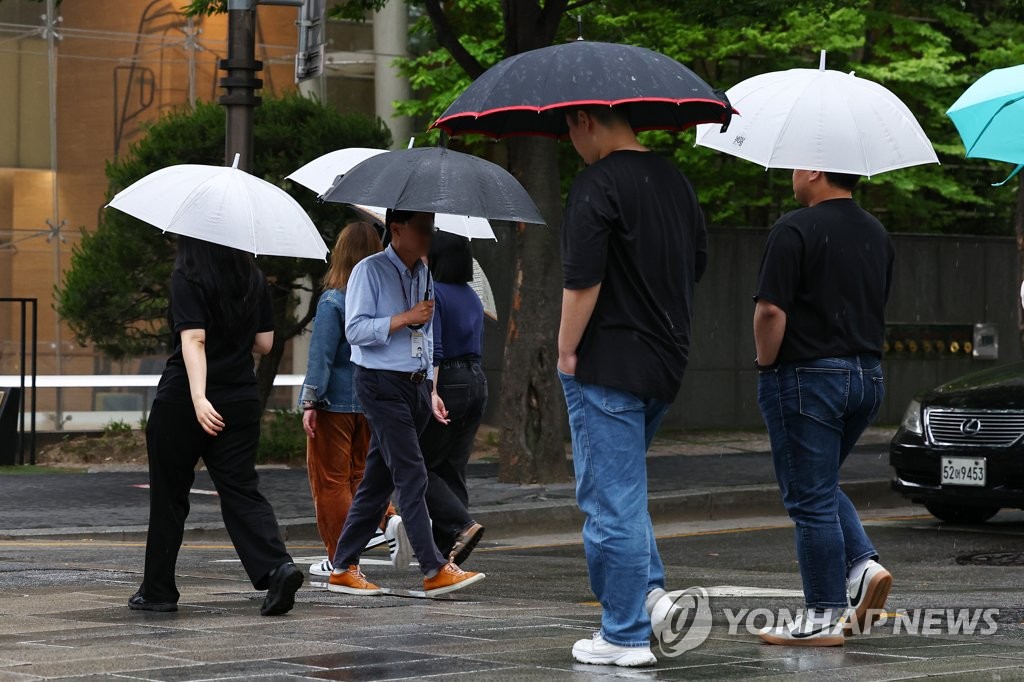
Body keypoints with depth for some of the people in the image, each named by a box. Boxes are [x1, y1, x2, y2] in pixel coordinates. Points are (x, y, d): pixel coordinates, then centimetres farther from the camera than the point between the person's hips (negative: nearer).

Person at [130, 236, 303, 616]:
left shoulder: (187, 278, -10)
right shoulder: (254, 279, 7)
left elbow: (193, 339, -21)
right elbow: (264, 343, 11)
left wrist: (199, 396, -30)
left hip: (182, 402, -4)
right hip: (240, 399, 4)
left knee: (169, 496, 8)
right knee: (241, 490, 3)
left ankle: (158, 590, 15)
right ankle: (277, 568, -20)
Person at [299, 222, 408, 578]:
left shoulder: (332, 301, -13)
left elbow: (321, 356, -14)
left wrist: (310, 403, -10)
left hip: (336, 402, -6)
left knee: (330, 480, 5)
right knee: (362, 472, 20)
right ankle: (388, 519, -6)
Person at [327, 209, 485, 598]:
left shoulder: (423, 273, 17)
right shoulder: (371, 271, -6)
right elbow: (355, 329, -14)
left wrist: (431, 386, 21)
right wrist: (406, 318, -18)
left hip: (415, 384, 8)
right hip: (382, 383, -8)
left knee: (378, 479, 7)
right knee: (411, 475, -13)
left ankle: (344, 568, 12)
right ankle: (434, 570, -16)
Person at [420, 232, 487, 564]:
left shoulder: (433, 293, -12)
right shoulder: (472, 296, 14)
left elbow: (433, 347, -21)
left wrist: (432, 392, -27)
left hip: (447, 383, -8)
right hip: (477, 383, 8)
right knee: (452, 470, 10)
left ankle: (461, 525, -14)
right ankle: (445, 553, 8)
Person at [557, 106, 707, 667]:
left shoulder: (597, 184, -15)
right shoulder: (674, 180, 11)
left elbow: (582, 280, -20)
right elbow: (697, 265, 19)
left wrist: (567, 350, -10)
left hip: (608, 364, -8)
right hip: (666, 364, 8)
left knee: (610, 500, -2)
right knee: (622, 488, 24)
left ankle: (625, 636, 2)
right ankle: (651, 589, 9)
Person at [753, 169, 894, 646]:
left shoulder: (796, 230, -14)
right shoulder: (876, 234, 10)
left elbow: (771, 310, -19)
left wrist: (767, 363, -4)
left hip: (808, 375, -8)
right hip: (867, 376, 8)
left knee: (810, 498, 0)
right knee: (822, 486, 23)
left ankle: (823, 619, 3)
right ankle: (863, 564, 4)